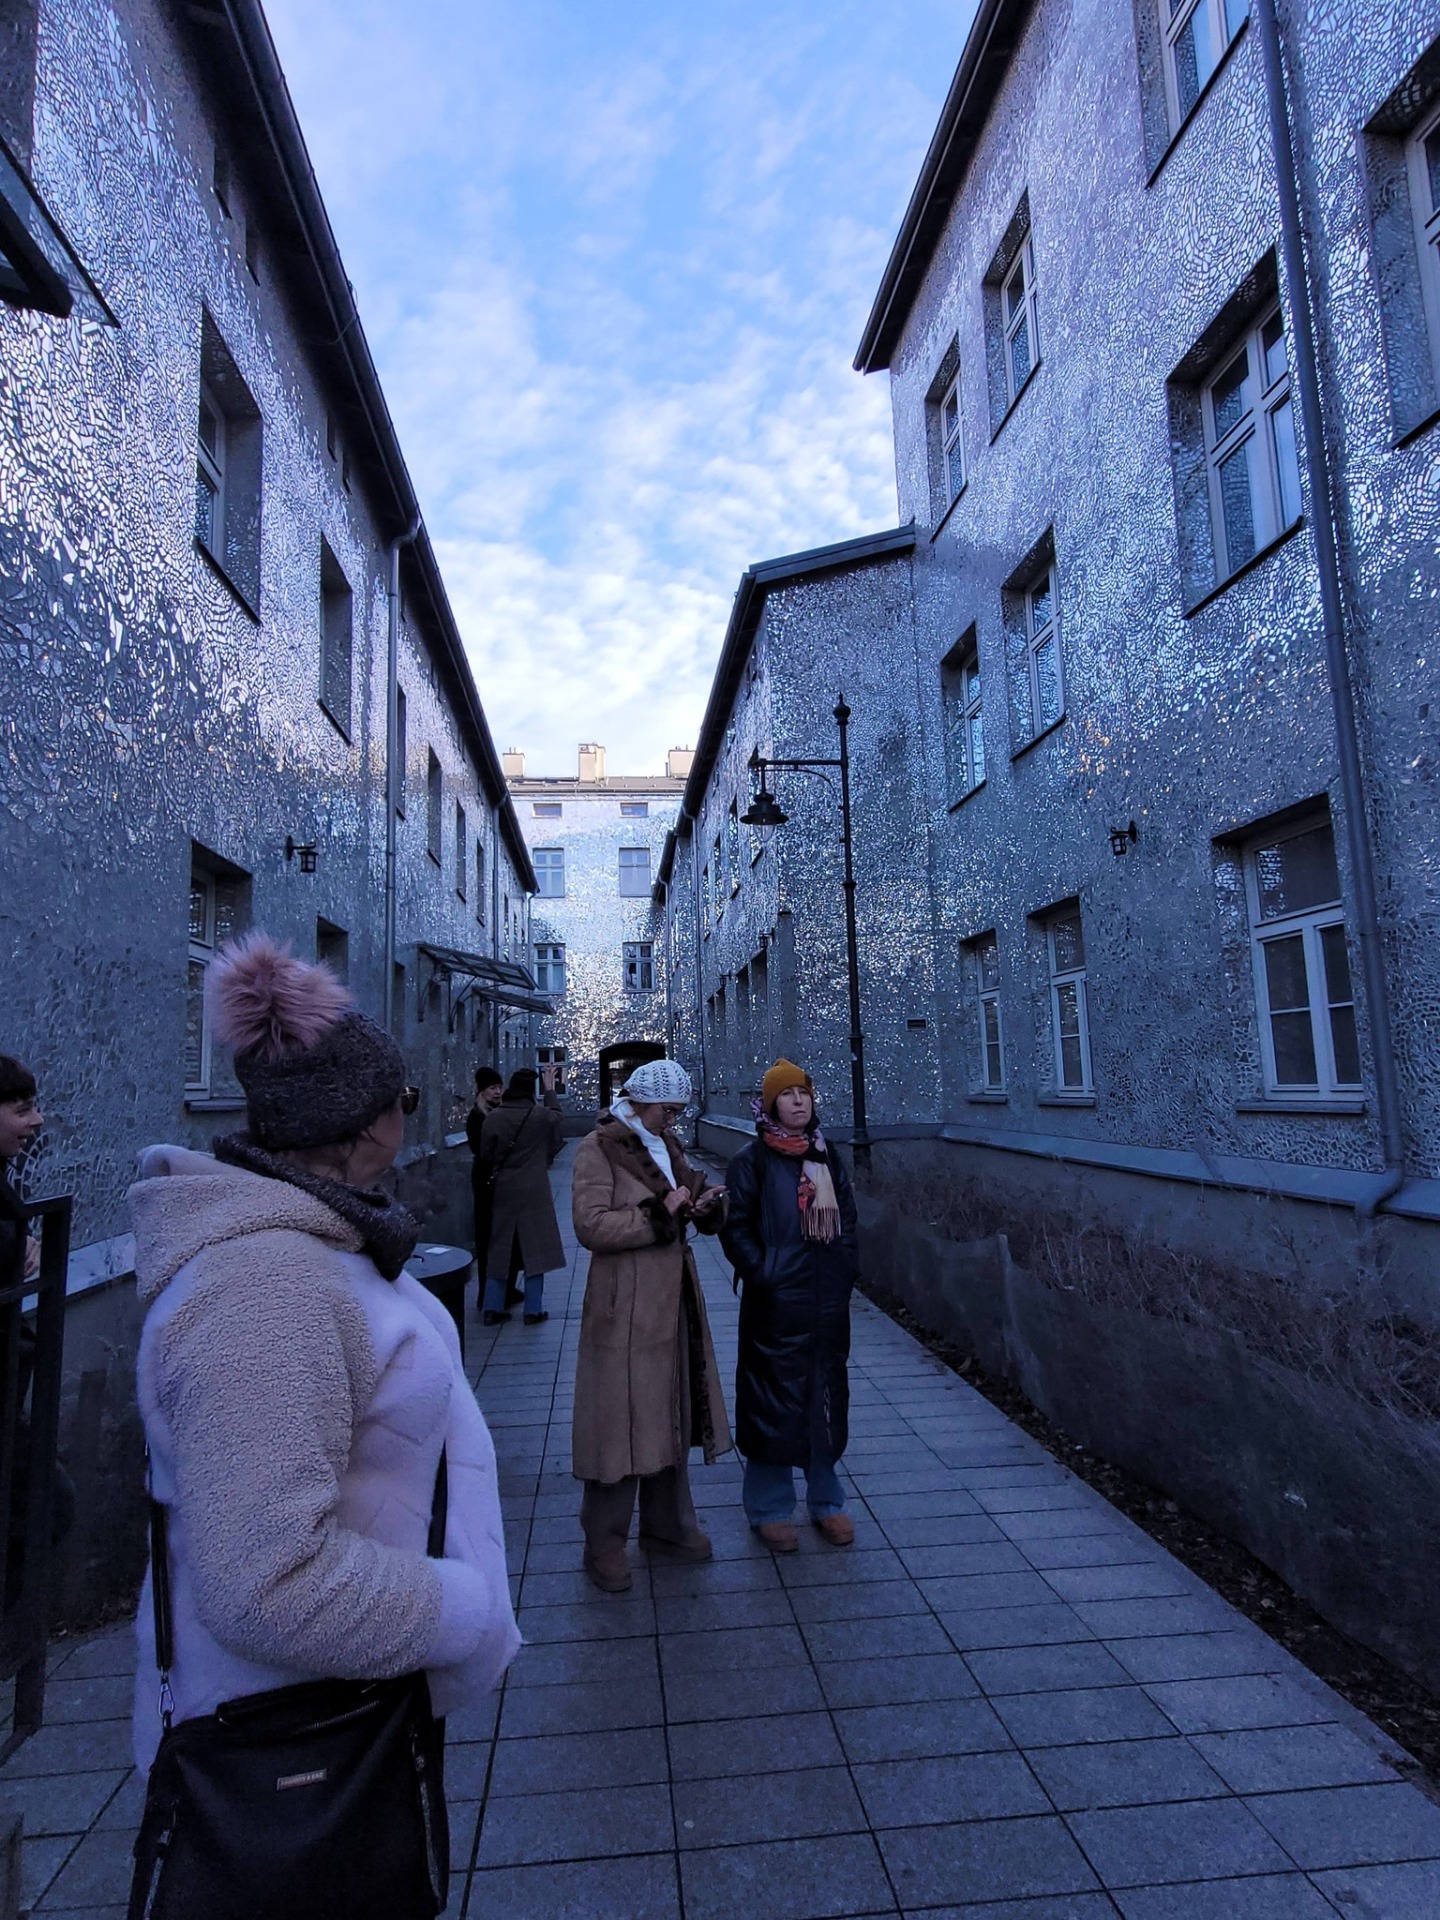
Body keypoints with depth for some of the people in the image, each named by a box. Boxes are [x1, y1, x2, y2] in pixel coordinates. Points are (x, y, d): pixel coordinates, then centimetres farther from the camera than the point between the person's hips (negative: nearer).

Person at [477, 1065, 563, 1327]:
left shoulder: (494, 1117, -7)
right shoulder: (542, 1116, -11)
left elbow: (485, 1155, 0)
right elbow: (555, 1117, 14)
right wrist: (550, 1090, 26)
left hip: (502, 1190, 3)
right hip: (533, 1190, -2)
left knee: (499, 1247, 12)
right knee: (534, 1247, 6)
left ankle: (492, 1309, 15)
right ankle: (533, 1310, 9)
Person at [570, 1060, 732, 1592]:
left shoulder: (667, 1146, 12)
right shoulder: (599, 1148, -11)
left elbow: (691, 1203, 20)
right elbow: (590, 1225, -20)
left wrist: (706, 1205, -3)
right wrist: (659, 1214, -21)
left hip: (673, 1299, 8)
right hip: (625, 1305, -7)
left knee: (671, 1411, 16)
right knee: (620, 1419, 1)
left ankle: (667, 1523, 31)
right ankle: (605, 1543, 16)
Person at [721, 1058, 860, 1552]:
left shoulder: (827, 1158, 8)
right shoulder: (751, 1161, -6)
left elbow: (847, 1220, 13)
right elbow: (735, 1228, -7)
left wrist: (843, 1271, 3)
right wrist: (763, 1275, -15)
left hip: (827, 1303, 4)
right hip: (775, 1304, -4)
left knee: (827, 1397, 12)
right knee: (774, 1400, 4)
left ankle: (827, 1501, 28)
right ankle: (769, 1508, 20)